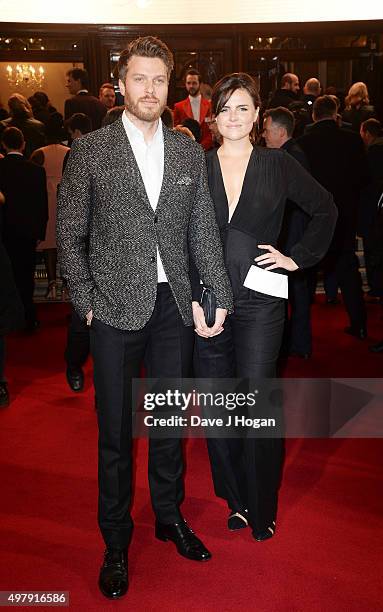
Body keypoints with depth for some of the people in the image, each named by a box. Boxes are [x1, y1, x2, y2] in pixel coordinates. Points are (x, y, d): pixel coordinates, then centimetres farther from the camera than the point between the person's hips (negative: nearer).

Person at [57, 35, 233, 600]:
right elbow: (70, 234, -1)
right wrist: (86, 301, -7)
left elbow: (204, 231, 8)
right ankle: (116, 541, 27)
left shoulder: (189, 151, 7)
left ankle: (169, 516, 38)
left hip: (175, 306, 3)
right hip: (117, 310, -3)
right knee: (115, 430, 8)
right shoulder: (90, 150, -2)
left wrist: (220, 296, 2)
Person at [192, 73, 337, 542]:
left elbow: (325, 209, 14)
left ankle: (261, 509, 19)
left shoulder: (277, 165, 3)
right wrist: (193, 301, -4)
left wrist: (298, 258, 4)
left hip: (259, 301, -1)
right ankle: (235, 497, 27)